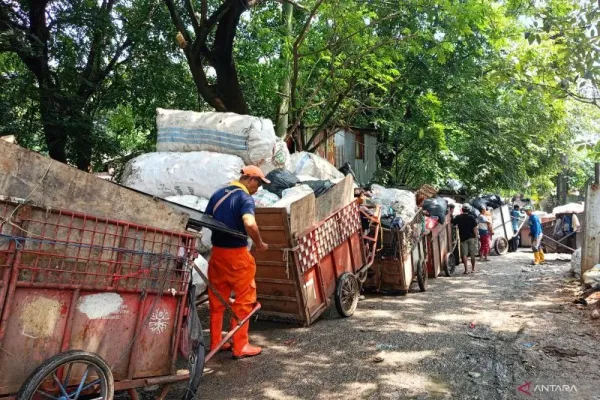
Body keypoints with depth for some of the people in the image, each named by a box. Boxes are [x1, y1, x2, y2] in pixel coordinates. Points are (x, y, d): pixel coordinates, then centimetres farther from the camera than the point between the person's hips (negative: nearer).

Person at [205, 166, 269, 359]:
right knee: (244, 299, 5)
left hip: (216, 252, 7)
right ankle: (240, 346, 11)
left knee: (217, 298, 15)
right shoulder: (245, 198, -14)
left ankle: (215, 342, 25)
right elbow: (249, 224, -30)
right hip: (236, 254, -7)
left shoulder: (218, 194, 9)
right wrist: (260, 244, -16)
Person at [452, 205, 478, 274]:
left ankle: (466, 269, -1)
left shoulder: (458, 217, -2)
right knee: (472, 254, 9)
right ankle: (473, 268, 17)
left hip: (463, 238, 0)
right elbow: (474, 228, -7)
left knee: (464, 254, 3)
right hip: (471, 237, 0)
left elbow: (452, 224, 5)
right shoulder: (471, 217, -5)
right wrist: (476, 237, 0)